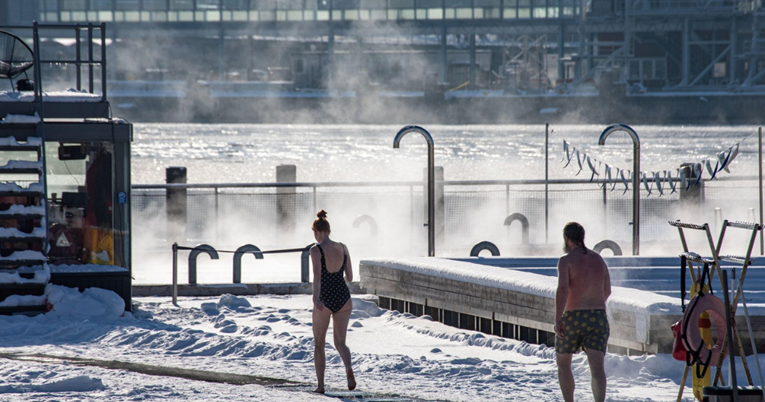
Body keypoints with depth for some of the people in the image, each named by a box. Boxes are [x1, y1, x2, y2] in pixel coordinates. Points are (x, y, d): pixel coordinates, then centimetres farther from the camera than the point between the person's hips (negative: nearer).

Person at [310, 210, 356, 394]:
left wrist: (316, 298, -33)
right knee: (340, 343, 10)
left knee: (319, 344, 15)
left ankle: (320, 384, 17)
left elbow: (317, 275, -24)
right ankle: (348, 368, -22)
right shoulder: (343, 248, 5)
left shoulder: (316, 249, -9)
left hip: (325, 300, -4)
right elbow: (350, 276, 11)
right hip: (343, 297, 4)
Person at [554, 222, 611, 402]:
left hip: (573, 319, -3)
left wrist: (557, 319, -21)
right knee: (597, 366, -9)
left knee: (563, 363, 19)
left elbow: (563, 289, -20)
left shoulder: (566, 260, -5)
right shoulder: (598, 260, 12)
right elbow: (607, 291, 23)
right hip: (598, 318, 3)